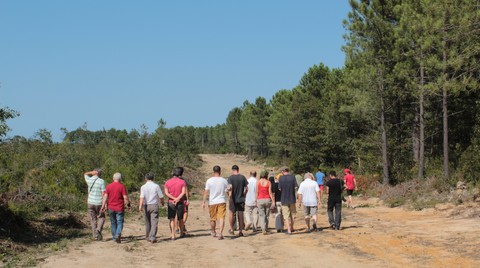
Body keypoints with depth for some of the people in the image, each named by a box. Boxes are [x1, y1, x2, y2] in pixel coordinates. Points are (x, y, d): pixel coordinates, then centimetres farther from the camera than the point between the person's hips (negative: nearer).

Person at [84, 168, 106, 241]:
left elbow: (85, 174, 23)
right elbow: (103, 193, -15)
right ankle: (98, 230, -7)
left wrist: (92, 172, 3)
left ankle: (95, 236, 7)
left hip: (90, 203, 2)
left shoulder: (89, 180, -1)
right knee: (101, 217, 16)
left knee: (93, 220, 10)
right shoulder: (101, 181, -10)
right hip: (99, 203, -2)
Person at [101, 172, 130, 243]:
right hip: (120, 208, -3)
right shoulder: (122, 186, -8)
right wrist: (128, 204, 4)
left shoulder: (108, 186, 2)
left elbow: (105, 196, -2)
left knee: (113, 223, 16)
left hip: (111, 208, 3)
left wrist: (103, 205, 0)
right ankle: (118, 234, -22)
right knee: (120, 222, 1)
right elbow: (125, 197, -11)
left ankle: (114, 237, 22)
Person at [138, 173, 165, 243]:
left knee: (147, 223, 15)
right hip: (154, 205, -2)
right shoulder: (156, 186, -3)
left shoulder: (143, 187, -2)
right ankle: (152, 238, -13)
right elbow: (161, 196, 2)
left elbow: (142, 197, -14)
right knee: (154, 222, -3)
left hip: (146, 206, 2)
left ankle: (148, 237, 26)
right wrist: (163, 202, 22)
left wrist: (140, 206, -19)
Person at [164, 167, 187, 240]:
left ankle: (173, 235, -8)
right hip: (180, 203, 0)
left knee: (172, 219, 0)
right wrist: (177, 199, -19)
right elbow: (183, 192, -15)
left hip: (171, 203, 0)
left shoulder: (167, 182, 1)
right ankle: (181, 233, 29)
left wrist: (174, 198, -14)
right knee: (180, 219, 15)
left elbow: (166, 193, -8)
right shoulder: (182, 182, -3)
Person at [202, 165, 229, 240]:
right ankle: (220, 234, -16)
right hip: (222, 202, 0)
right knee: (221, 218, -4)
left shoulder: (209, 181, -5)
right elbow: (227, 191, 7)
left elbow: (206, 192, -6)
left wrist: (203, 202, -2)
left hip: (212, 202, 1)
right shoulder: (224, 181, -1)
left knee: (213, 218, 15)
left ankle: (213, 232, 33)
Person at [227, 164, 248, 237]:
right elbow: (246, 188, 2)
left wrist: (230, 196, -11)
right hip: (241, 199, 2)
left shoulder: (230, 177, -7)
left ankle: (231, 229, 21)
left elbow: (230, 187, -19)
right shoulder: (243, 177, 1)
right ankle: (240, 231, 5)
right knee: (240, 214, 5)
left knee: (232, 214, 12)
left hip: (233, 199, -2)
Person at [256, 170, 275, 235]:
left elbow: (257, 192, -2)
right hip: (267, 200, 1)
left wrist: (256, 201, 7)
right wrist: (273, 201, -2)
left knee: (262, 215, 2)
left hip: (260, 200, -1)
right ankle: (266, 228, 23)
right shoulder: (268, 182, -4)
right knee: (267, 215, 15)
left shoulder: (258, 182, -3)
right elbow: (270, 192, -6)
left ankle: (263, 229, -11)